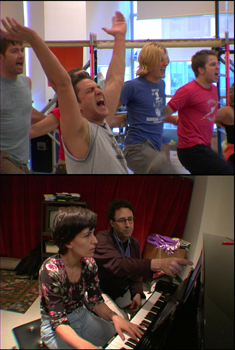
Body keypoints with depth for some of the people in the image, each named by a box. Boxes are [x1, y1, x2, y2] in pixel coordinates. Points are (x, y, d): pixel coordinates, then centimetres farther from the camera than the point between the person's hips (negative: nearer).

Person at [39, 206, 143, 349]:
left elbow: (95, 301, 0)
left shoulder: (89, 263, -9)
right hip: (56, 328, -6)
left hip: (83, 316, 6)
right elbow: (59, 322, -26)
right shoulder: (50, 270, -27)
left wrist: (114, 316, -22)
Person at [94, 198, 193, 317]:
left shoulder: (135, 243, 6)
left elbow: (136, 273, 13)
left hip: (125, 292, 7)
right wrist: (158, 264, -52)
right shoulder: (102, 239, -20)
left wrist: (137, 294, -11)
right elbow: (117, 264, -38)